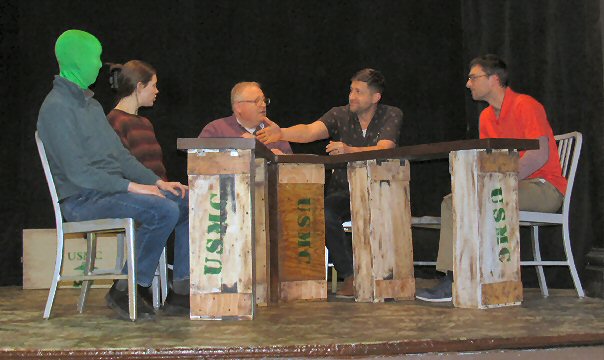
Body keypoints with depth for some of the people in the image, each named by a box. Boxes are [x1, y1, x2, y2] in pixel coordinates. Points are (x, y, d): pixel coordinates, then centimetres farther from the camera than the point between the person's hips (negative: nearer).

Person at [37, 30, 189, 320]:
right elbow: (77, 171, -20)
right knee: (164, 210, -28)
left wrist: (157, 182, 5)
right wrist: (131, 187, -22)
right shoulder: (57, 108, -11)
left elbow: (119, 154, 18)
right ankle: (125, 290, -15)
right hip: (82, 200, -9)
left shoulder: (89, 103, 19)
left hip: (112, 188, 9)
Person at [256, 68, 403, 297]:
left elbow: (383, 151, -22)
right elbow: (310, 131, -17)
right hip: (343, 192, 2)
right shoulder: (340, 115, 1)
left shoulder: (391, 116, -4)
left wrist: (348, 150, -40)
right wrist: (282, 133, -38)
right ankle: (350, 277, -18)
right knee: (324, 213, -30)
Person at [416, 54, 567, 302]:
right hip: (513, 186, 9)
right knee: (451, 202, -4)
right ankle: (452, 278, -14)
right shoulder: (486, 117, 15)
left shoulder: (525, 105, -11)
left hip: (544, 187, -9)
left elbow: (540, 156, -21)